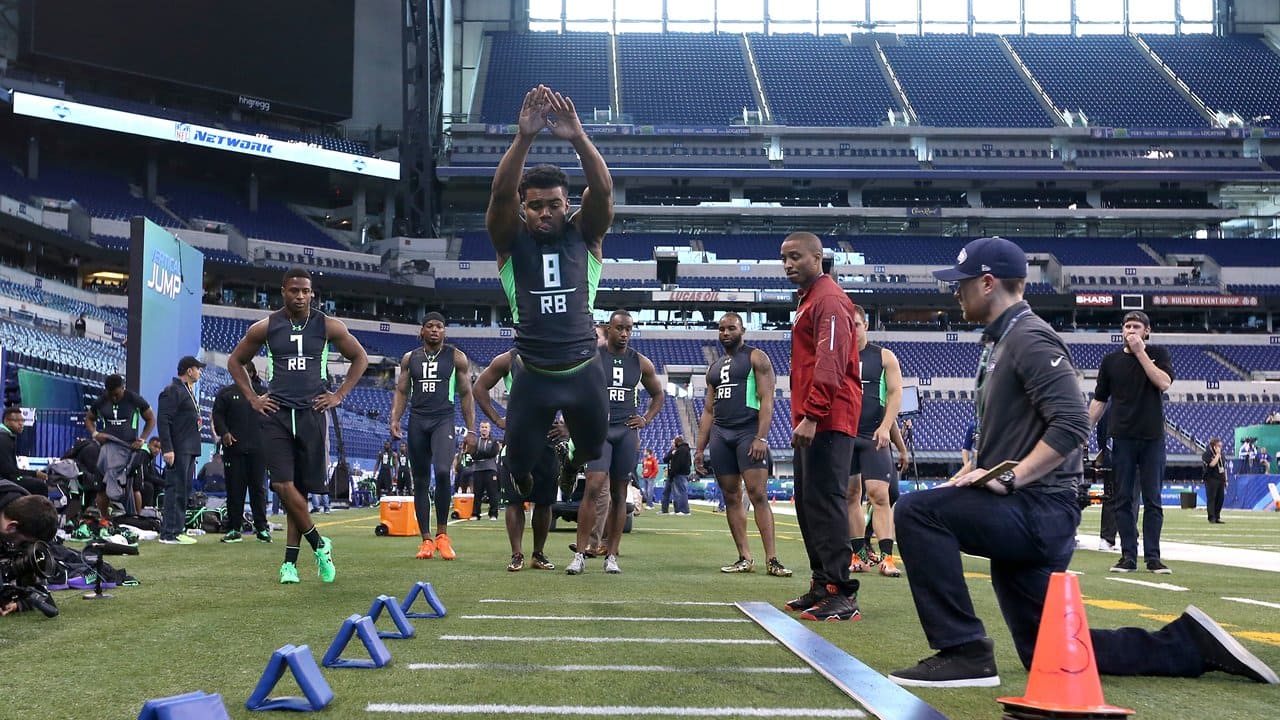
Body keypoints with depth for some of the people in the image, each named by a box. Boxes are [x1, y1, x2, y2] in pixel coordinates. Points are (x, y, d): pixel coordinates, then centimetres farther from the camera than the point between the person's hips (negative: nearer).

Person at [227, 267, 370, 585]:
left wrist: (339, 395, 5)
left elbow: (360, 358, 14)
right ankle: (319, 544, 6)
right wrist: (252, 398, 7)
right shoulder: (265, 327, 4)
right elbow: (235, 361, 16)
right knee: (283, 485, -12)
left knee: (301, 488, 2)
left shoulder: (329, 327, 3)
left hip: (312, 413, 0)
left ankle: (290, 561, 10)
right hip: (276, 414, 0)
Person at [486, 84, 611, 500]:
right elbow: (501, 193, -19)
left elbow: (603, 190, -18)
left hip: (584, 370, 1)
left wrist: (577, 137, -34)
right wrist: (524, 138, -34)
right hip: (532, 374, -1)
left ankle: (570, 471, 55)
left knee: (593, 455, 20)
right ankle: (526, 494, 44)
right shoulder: (511, 241, -2)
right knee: (518, 467, 9)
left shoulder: (584, 236, 0)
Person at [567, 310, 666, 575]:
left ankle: (611, 556, 11)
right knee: (593, 487, -16)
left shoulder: (641, 363, 8)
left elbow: (658, 395, 22)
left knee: (619, 493, 5)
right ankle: (580, 554, -11)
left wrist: (646, 419, 9)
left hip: (627, 431, 3)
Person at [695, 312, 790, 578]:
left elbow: (766, 400, -7)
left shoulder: (756, 358, 2)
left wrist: (761, 438, -18)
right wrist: (700, 448, 15)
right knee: (731, 498, 3)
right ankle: (745, 558, 6)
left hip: (748, 432, -6)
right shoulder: (714, 367, 21)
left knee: (758, 494, -14)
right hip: (720, 435, 6)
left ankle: (772, 559, -16)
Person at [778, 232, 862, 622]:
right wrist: (804, 417, 17)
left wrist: (811, 415, -25)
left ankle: (842, 595, -14)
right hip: (810, 423, 10)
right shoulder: (809, 300, 23)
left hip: (827, 421, -10)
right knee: (808, 503, 12)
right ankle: (822, 585, 18)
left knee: (824, 501, -13)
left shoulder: (829, 299, -8)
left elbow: (830, 362, -19)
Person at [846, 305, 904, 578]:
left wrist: (885, 427, -13)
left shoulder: (884, 357, 5)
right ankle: (858, 556, 8)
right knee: (850, 496, 3)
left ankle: (887, 557, -14)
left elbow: (895, 393, 0)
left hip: (874, 437, -3)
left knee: (879, 495, -11)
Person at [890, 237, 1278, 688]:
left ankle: (965, 653, -22)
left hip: (1038, 511, -11)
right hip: (1024, 518, 11)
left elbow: (1071, 423, -24)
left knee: (917, 511, -25)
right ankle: (1189, 644, 19)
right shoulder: (999, 342, 19)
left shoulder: (1028, 337, -13)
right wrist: (977, 475, 10)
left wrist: (1009, 479, -25)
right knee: (1044, 652, 14)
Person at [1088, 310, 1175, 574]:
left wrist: (1140, 352, -10)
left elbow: (1164, 383, -12)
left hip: (1152, 437, -1)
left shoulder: (1157, 354, 7)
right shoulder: (1111, 360, 9)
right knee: (1124, 500, 2)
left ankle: (1153, 557, 4)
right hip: (1123, 438, 1)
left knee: (1152, 500, 1)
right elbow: (1099, 401, 11)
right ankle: (1128, 556, 6)